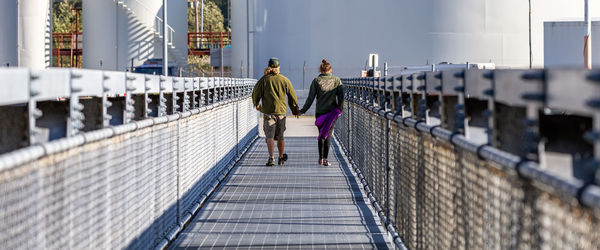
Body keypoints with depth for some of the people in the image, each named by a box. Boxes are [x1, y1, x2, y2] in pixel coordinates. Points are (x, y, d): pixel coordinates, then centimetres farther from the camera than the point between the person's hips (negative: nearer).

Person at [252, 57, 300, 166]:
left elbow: (255, 94, 0)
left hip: (268, 112, -2)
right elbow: (292, 96, 5)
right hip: (281, 112, 2)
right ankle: (281, 158, 28)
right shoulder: (284, 80, 2)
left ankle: (271, 158, -23)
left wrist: (257, 104, 20)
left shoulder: (264, 80, -3)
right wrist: (295, 109, 18)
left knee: (270, 136, -7)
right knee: (280, 136, 16)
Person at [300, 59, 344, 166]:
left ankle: (321, 158, 17)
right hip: (332, 112, -1)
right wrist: (340, 109, 4)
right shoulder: (337, 80, 1)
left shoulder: (316, 81, -1)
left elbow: (310, 98, -4)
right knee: (328, 135, 3)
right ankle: (325, 159, -7)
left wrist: (303, 110, 3)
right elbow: (341, 96, -6)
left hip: (320, 112, 1)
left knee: (321, 134, 15)